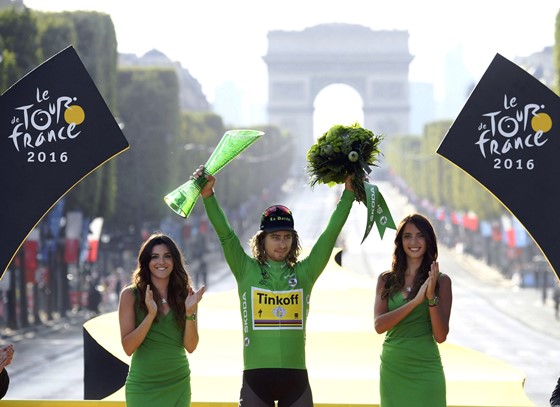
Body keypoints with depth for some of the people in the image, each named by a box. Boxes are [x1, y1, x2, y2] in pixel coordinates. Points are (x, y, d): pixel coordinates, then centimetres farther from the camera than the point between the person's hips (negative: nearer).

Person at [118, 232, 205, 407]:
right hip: (143, 385, -2)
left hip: (178, 385, 2)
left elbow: (190, 346, 1)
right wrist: (151, 314, -20)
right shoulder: (130, 295, -3)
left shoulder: (185, 295, 4)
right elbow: (128, 347, -9)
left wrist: (189, 313, -14)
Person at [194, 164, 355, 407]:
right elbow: (225, 233, -4)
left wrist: (348, 192, 0)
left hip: (295, 377, 1)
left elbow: (331, 233, 5)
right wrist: (208, 195, -14)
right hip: (256, 376, -1)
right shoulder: (246, 271, 5)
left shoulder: (305, 272, 7)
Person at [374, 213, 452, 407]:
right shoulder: (386, 280, 5)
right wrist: (415, 301, -18)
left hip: (425, 370, -2)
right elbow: (379, 325, -9)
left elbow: (441, 336, -5)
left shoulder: (441, 281, -2)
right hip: (392, 369, 2)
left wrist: (432, 298, -19)